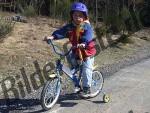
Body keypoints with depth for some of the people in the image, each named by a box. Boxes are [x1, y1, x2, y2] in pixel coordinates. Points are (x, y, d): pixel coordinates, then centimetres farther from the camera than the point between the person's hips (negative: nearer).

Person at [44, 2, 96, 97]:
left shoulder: (87, 26, -16)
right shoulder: (69, 27, -4)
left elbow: (88, 36, -33)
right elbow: (61, 32, -19)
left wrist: (84, 43, -54)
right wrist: (53, 36, -37)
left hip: (87, 51, -4)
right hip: (76, 52, 5)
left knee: (86, 70, -7)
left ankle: (86, 89, 7)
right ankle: (76, 83, 21)